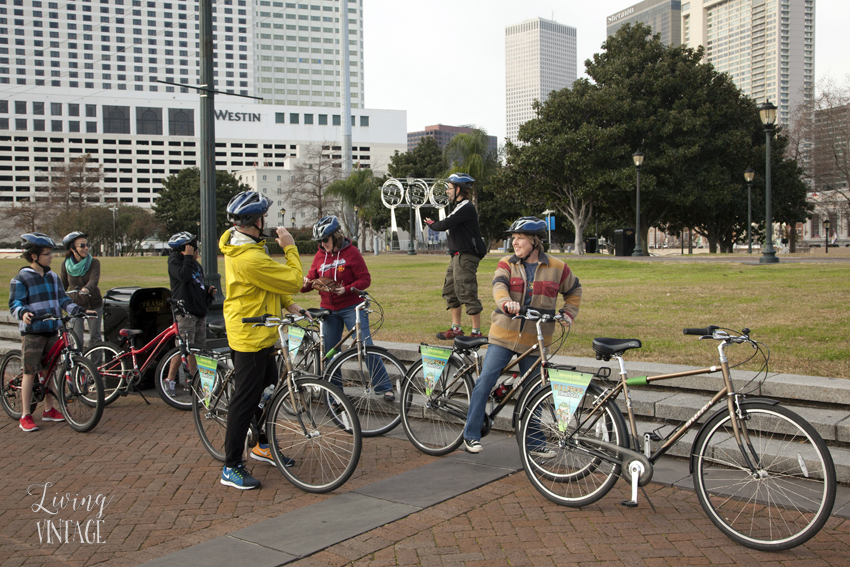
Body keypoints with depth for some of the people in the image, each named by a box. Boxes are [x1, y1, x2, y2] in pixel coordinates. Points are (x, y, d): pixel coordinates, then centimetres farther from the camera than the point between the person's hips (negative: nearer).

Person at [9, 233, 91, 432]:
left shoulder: (53, 277, 11)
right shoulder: (21, 279, -7)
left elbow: (63, 300, 11)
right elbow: (14, 302, -12)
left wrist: (80, 310, -3)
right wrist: (23, 313, -33)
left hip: (52, 330, 6)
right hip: (32, 331, -6)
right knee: (30, 372, -3)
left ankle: (49, 410, 24)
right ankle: (25, 416, 4)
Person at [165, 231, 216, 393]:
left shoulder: (195, 264, 18)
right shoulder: (175, 261, -7)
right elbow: (183, 275, -28)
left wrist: (209, 291, 8)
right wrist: (188, 257, -21)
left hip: (199, 311, 8)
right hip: (185, 311, -8)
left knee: (199, 347, 8)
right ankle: (170, 379, 0)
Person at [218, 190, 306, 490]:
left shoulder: (237, 244, 6)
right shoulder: (251, 259, -28)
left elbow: (269, 281, 15)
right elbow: (293, 281, -21)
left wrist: (287, 304, 6)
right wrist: (290, 247, -10)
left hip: (259, 334, 11)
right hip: (251, 337, -11)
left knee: (267, 391, 22)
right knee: (245, 401, -3)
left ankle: (263, 446, 39)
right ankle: (231, 467, 7)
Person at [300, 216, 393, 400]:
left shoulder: (350, 252, -7)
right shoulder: (320, 256, 7)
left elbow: (365, 279, -8)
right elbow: (311, 279, 9)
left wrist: (347, 289, -23)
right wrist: (305, 284, -15)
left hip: (351, 307, -5)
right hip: (328, 310, 5)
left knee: (366, 346, -11)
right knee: (329, 351, 7)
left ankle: (384, 387, -2)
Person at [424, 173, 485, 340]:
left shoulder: (466, 207, -15)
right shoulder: (460, 206, 20)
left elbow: (444, 225, -19)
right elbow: (448, 225, 16)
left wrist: (432, 224, 0)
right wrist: (434, 224, 1)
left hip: (466, 257, -11)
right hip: (458, 257, 11)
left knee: (467, 293, -9)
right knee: (450, 291, 15)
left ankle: (476, 332, -3)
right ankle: (456, 329, 22)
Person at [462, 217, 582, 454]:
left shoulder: (557, 268, 3)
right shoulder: (507, 264, 1)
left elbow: (574, 291, 19)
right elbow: (499, 286, -18)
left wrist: (569, 314, 5)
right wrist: (506, 303, -39)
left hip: (535, 340, 1)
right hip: (504, 335, 0)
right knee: (485, 381, -8)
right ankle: (471, 435, 2)